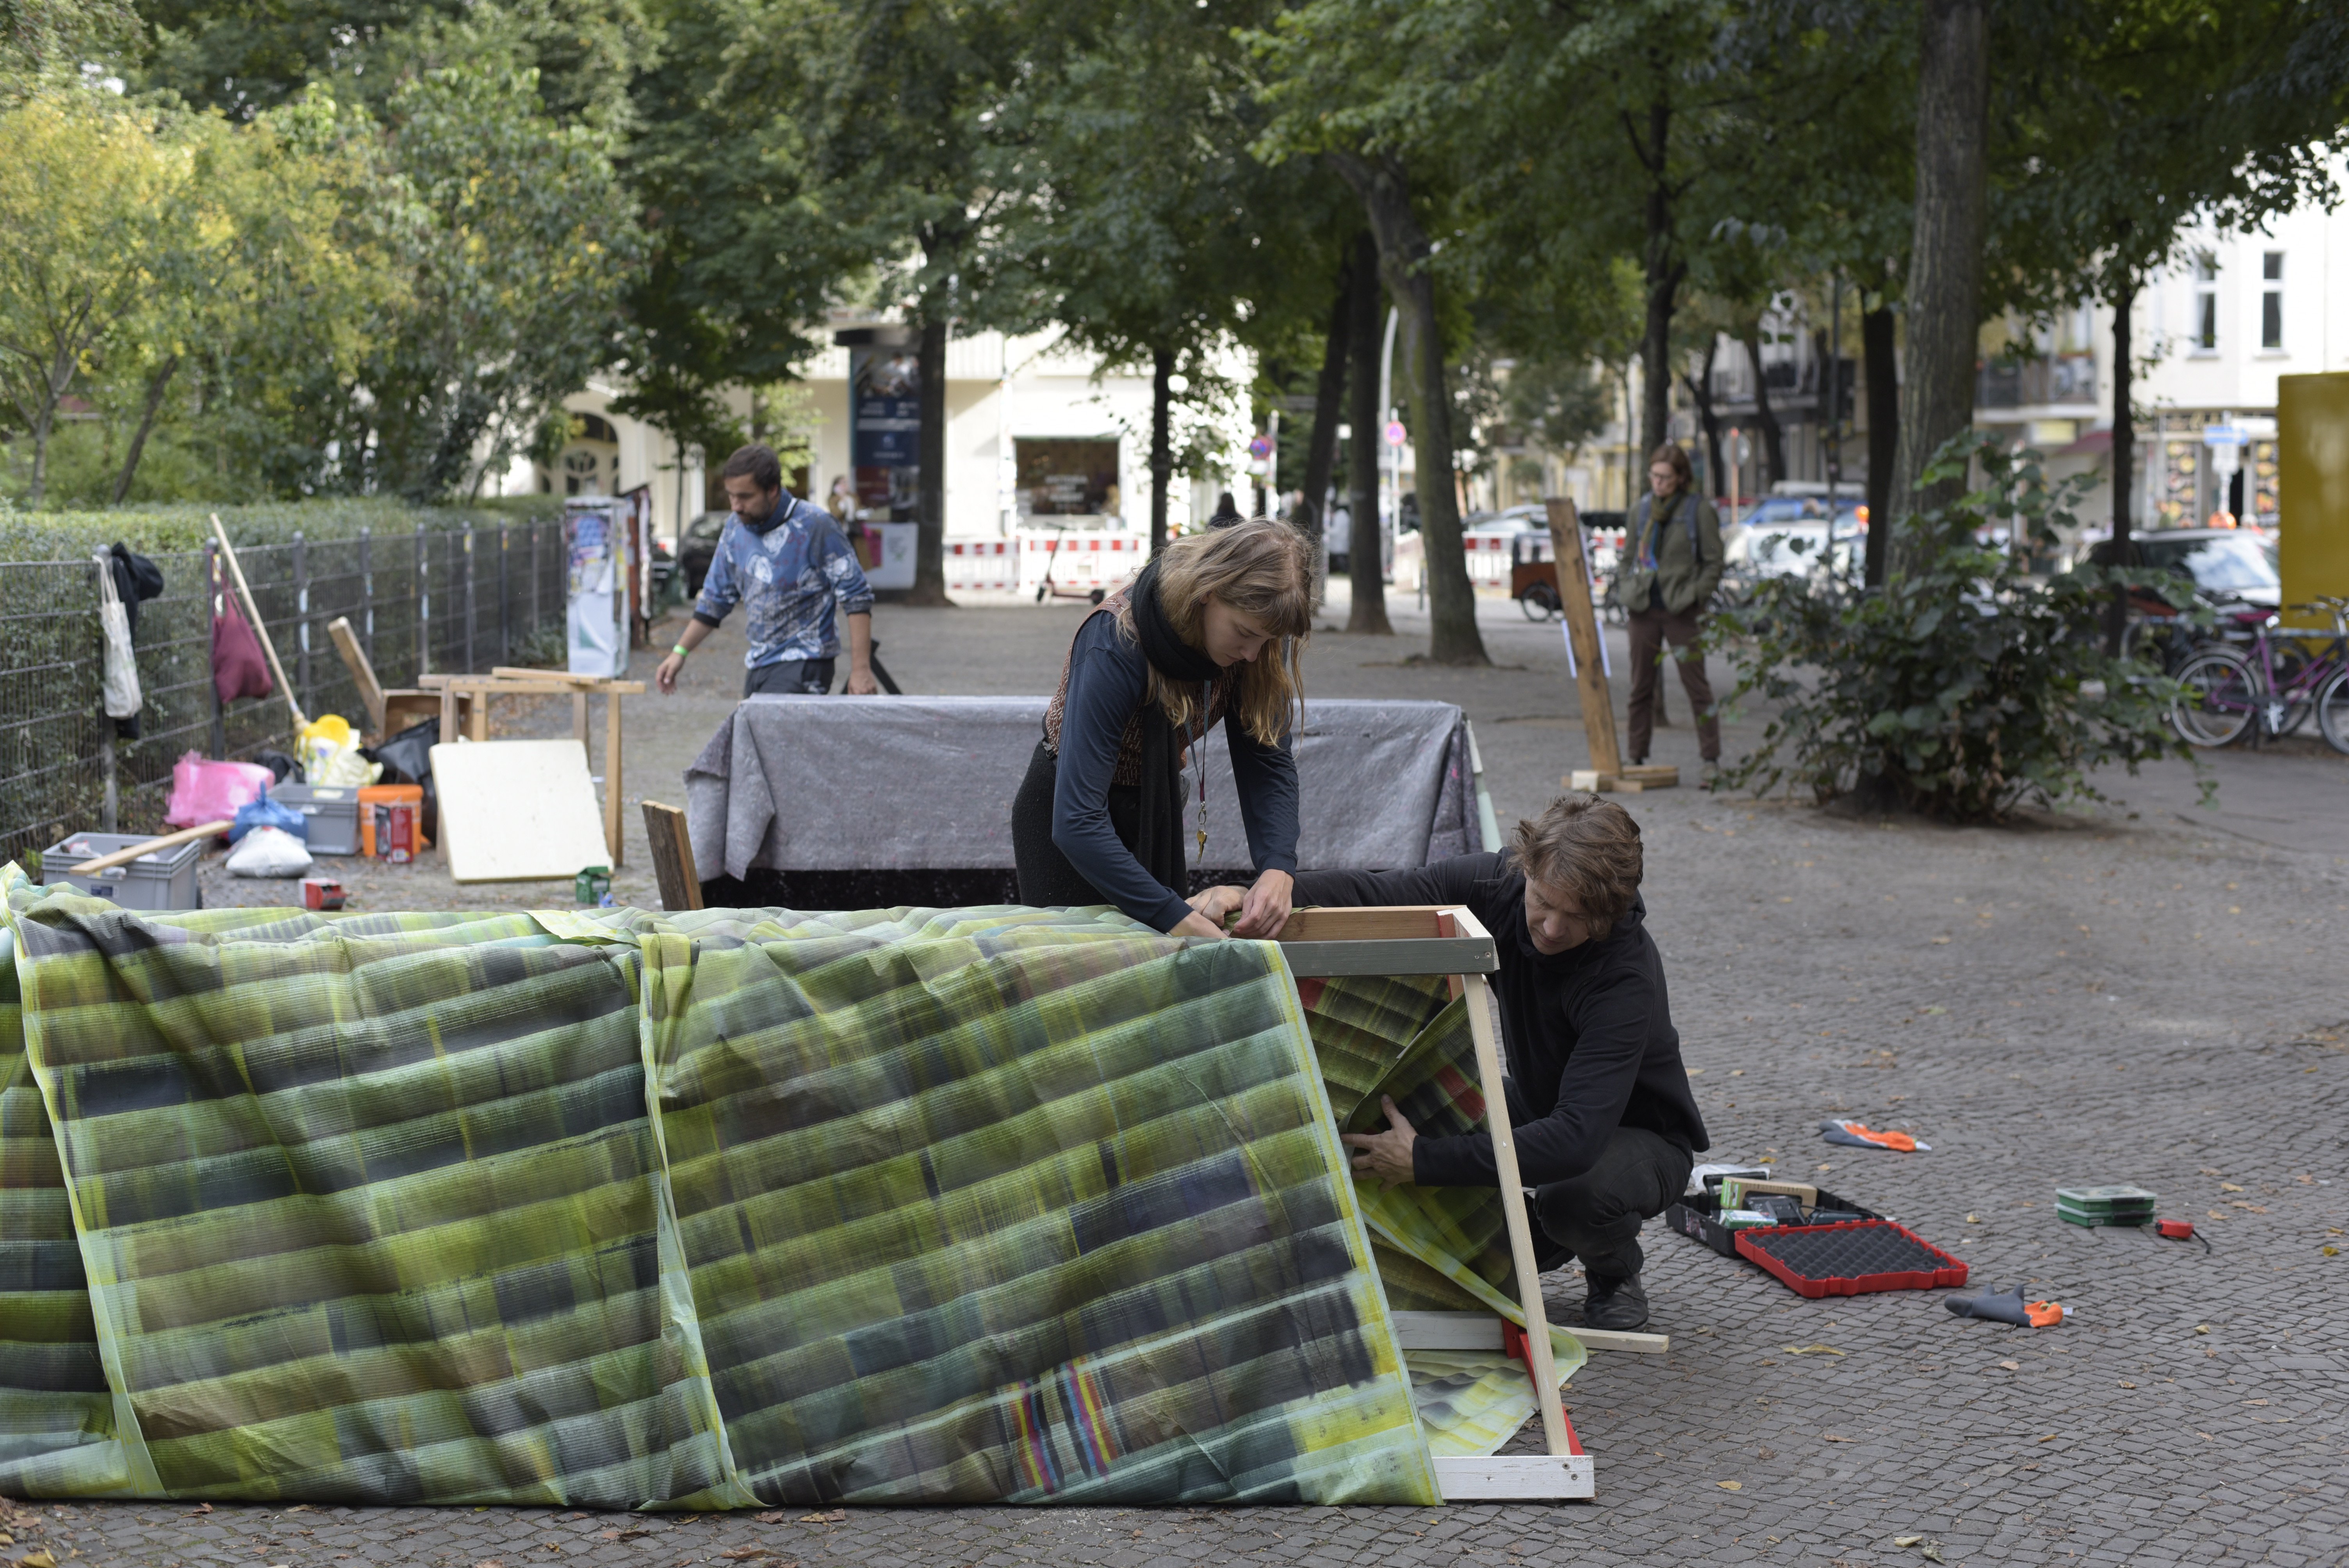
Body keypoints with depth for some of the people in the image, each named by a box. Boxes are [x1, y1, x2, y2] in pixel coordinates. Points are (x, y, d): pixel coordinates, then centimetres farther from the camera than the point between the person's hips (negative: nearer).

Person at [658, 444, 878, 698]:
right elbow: (717, 598, 19)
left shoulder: (814, 525, -13)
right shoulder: (735, 529, 7)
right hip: (758, 664, 7)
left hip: (803, 663, -7)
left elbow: (856, 598, -12)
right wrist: (680, 652, 12)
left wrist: (860, 670, -17)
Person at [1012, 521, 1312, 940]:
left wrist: (1278, 869, -34)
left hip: (1156, 809, 6)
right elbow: (1077, 824, -43)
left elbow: (1268, 759, -15)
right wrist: (1180, 920, -49)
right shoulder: (1117, 643, -38)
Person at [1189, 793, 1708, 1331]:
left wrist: (1425, 1161, -48)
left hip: (1641, 1135, -6)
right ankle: (1544, 1242, 8)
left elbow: (1577, 1139, -45)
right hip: (1538, 1107, 6)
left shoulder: (1626, 977, -37)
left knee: (1576, 1192, -39)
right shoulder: (1498, 886, -20)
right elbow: (1377, 894, -15)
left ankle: (1616, 1271, -1)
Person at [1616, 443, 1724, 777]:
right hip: (1643, 609, 4)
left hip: (1681, 611, -4)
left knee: (1696, 684, -1)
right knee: (1641, 686, 8)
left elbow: (1713, 562, -2)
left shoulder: (1699, 509, -3)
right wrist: (1629, 591, 6)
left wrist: (1696, 597, -10)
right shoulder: (1643, 508, 10)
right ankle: (1637, 757, 15)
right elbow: (1629, 556, 19)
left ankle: (1711, 758, 4)